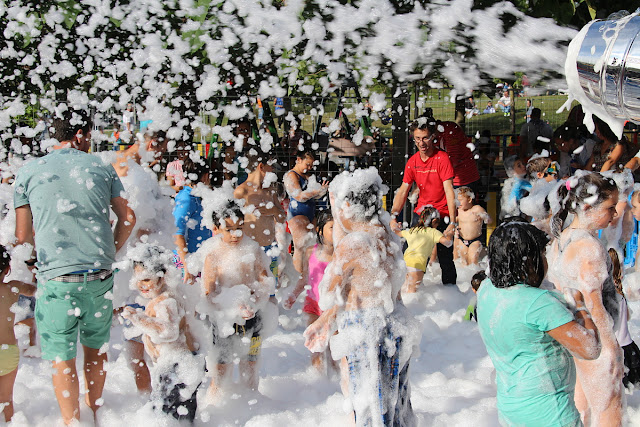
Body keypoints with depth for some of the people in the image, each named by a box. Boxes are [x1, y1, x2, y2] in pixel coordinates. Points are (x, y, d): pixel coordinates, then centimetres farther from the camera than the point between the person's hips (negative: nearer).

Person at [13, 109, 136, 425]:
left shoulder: (29, 172, 2)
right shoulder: (101, 169, 5)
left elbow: (22, 235, 4)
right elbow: (127, 218, 9)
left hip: (55, 277, -2)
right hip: (99, 276, 2)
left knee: (62, 356, 6)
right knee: (96, 348, 19)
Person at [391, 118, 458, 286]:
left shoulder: (442, 158, -11)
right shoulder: (412, 161, 5)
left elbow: (449, 190, -18)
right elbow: (403, 191, 4)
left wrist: (452, 222, -25)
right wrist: (393, 217, -9)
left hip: (442, 215, -5)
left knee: (445, 258, -5)